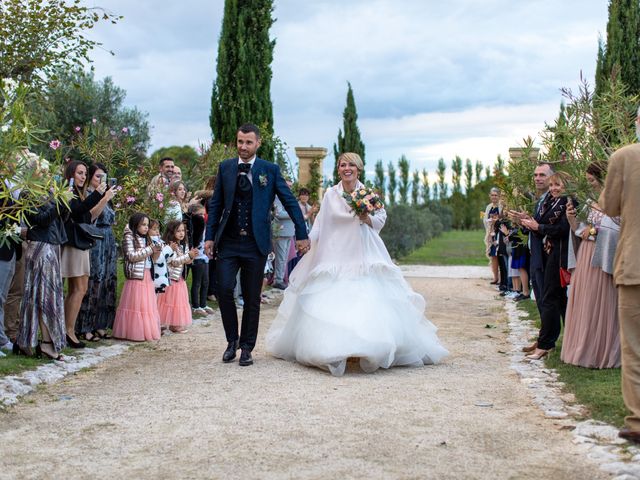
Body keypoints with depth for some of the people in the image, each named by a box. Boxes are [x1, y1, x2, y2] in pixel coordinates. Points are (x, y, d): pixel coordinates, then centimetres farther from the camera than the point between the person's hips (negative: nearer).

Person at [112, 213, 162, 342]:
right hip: (136, 276, -7)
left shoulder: (146, 239, 16)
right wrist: (149, 250, -14)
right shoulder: (129, 237, -5)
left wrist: (156, 251, -1)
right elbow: (132, 256, -15)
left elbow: (152, 258, 20)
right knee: (136, 305, -6)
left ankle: (146, 331, 12)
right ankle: (134, 332, -2)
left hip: (147, 276, 7)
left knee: (147, 305, 7)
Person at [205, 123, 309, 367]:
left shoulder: (270, 170, 0)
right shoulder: (225, 168, 6)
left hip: (255, 243, -1)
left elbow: (290, 202, 3)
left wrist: (302, 235, 0)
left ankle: (246, 347, 19)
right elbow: (216, 204, 9)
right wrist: (210, 236, 3)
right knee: (224, 288, -10)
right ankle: (232, 340, 10)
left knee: (252, 297, 5)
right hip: (228, 242, 1)